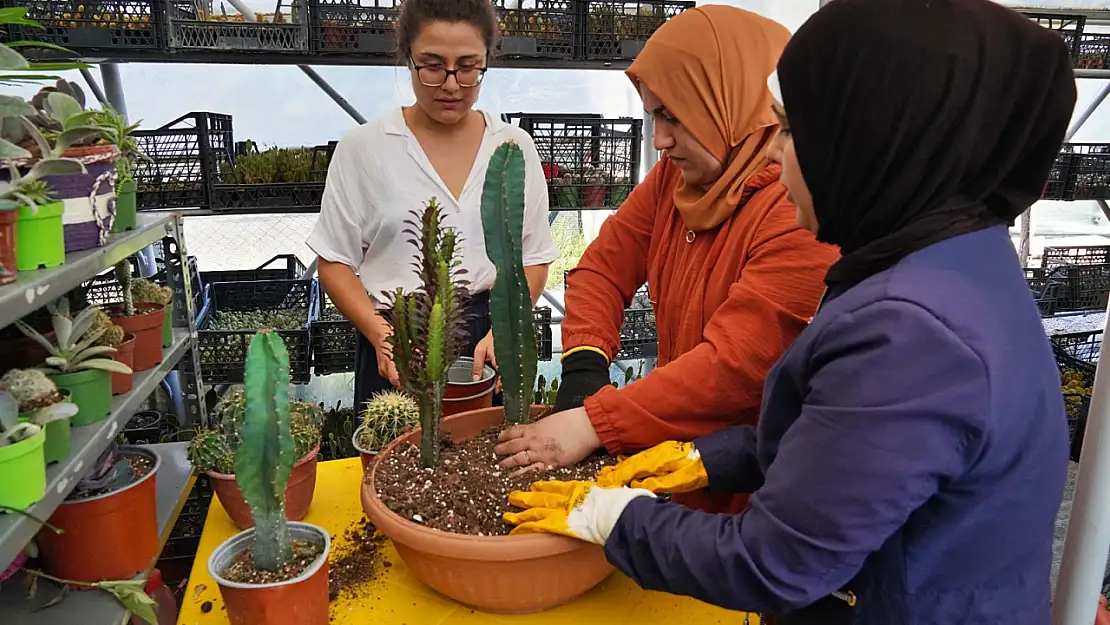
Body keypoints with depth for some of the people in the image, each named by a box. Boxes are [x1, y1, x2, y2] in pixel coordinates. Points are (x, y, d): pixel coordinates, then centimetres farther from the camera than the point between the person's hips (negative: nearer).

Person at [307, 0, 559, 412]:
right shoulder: (364, 147, -3)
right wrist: (382, 335, -14)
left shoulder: (515, 147, 3)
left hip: (492, 348, 2)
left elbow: (534, 258, 4)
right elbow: (335, 262, 1)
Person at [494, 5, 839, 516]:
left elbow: (733, 365, -30)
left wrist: (593, 424, -30)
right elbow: (605, 265, 0)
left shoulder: (802, 209, -26)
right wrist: (583, 370, -16)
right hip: (675, 446, 6)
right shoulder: (679, 171, -2)